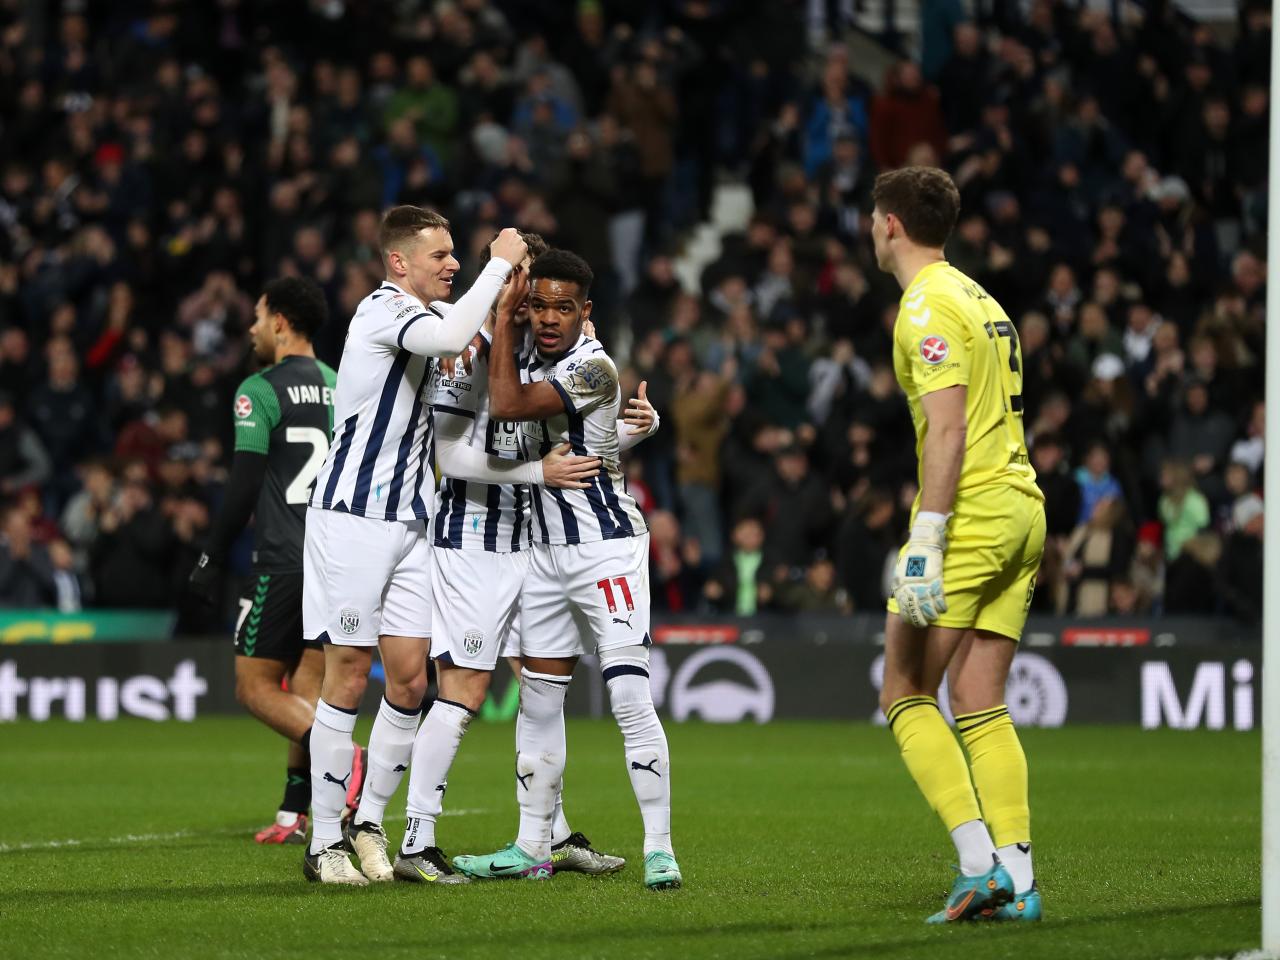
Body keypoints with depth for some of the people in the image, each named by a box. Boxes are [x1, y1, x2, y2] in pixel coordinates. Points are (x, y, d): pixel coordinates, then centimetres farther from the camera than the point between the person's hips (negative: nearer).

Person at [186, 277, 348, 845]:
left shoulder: (260, 391, -7)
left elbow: (243, 486, -12)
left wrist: (210, 561, -5)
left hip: (283, 559, -6)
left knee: (255, 685, -1)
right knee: (306, 690, 8)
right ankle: (294, 814, 1)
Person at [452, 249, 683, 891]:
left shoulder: (592, 367, -17)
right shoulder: (529, 356, 6)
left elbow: (509, 406, -25)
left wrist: (501, 319, -16)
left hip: (607, 544, -8)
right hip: (547, 549, 8)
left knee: (630, 699, -14)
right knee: (539, 699, 10)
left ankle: (659, 848, -12)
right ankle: (532, 849, 17)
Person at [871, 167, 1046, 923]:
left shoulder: (927, 308, -10)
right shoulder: (981, 300, 18)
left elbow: (947, 429, -19)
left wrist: (925, 542, -23)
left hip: (971, 517, -9)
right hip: (1022, 507, 9)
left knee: (906, 696, -2)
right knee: (982, 707, 8)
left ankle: (979, 863, -12)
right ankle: (1017, 883, 2)